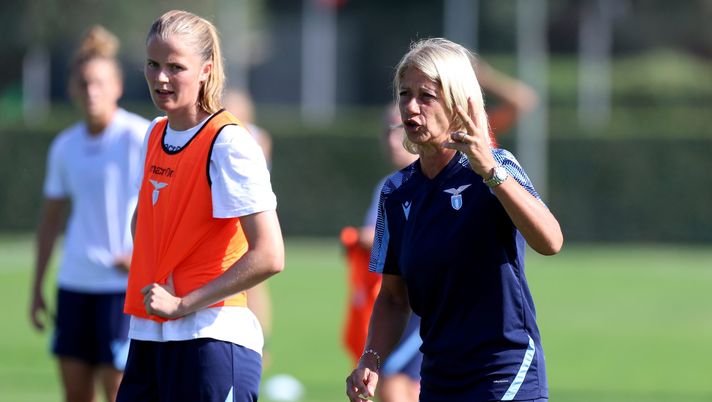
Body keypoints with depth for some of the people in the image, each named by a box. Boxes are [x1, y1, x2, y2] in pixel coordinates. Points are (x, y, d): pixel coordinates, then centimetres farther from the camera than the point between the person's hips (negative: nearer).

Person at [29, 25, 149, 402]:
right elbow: (51, 218, 18)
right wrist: (37, 287, 17)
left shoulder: (140, 137, -8)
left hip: (125, 285, -5)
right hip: (74, 282, 5)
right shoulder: (65, 146, 9)